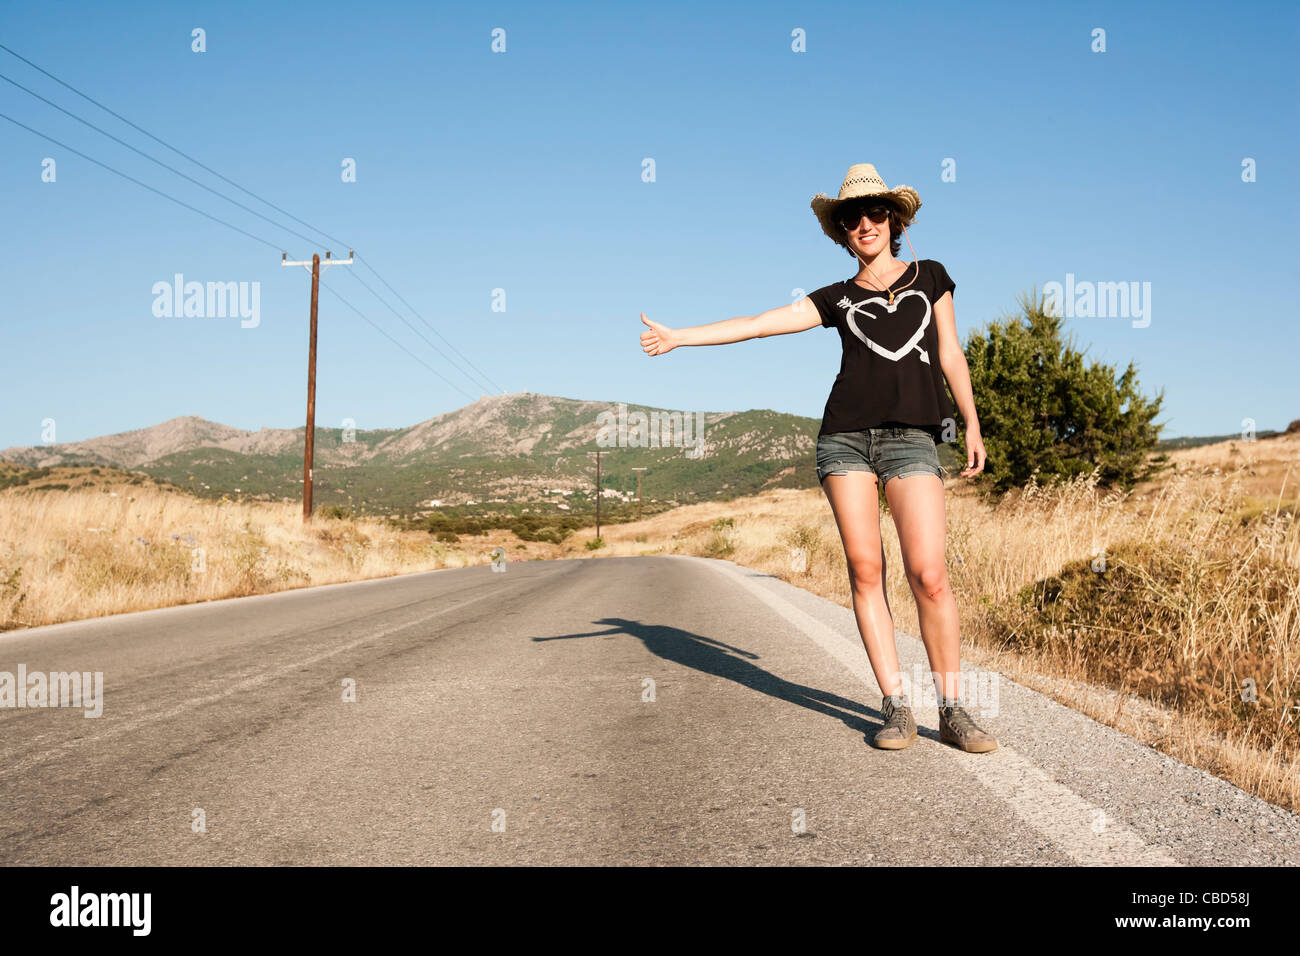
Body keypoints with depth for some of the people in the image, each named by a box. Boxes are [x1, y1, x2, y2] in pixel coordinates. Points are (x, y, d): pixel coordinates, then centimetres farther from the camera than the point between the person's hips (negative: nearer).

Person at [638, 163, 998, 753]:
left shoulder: (930, 277, 18)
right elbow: (759, 323, 8)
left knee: (929, 577, -11)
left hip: (912, 439, -1)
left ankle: (953, 711, -1)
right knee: (865, 571, -4)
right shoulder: (838, 299, 15)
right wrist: (678, 336, 1)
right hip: (847, 437, 1)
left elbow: (951, 356, 19)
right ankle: (896, 707, 4)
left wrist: (973, 429, 14)